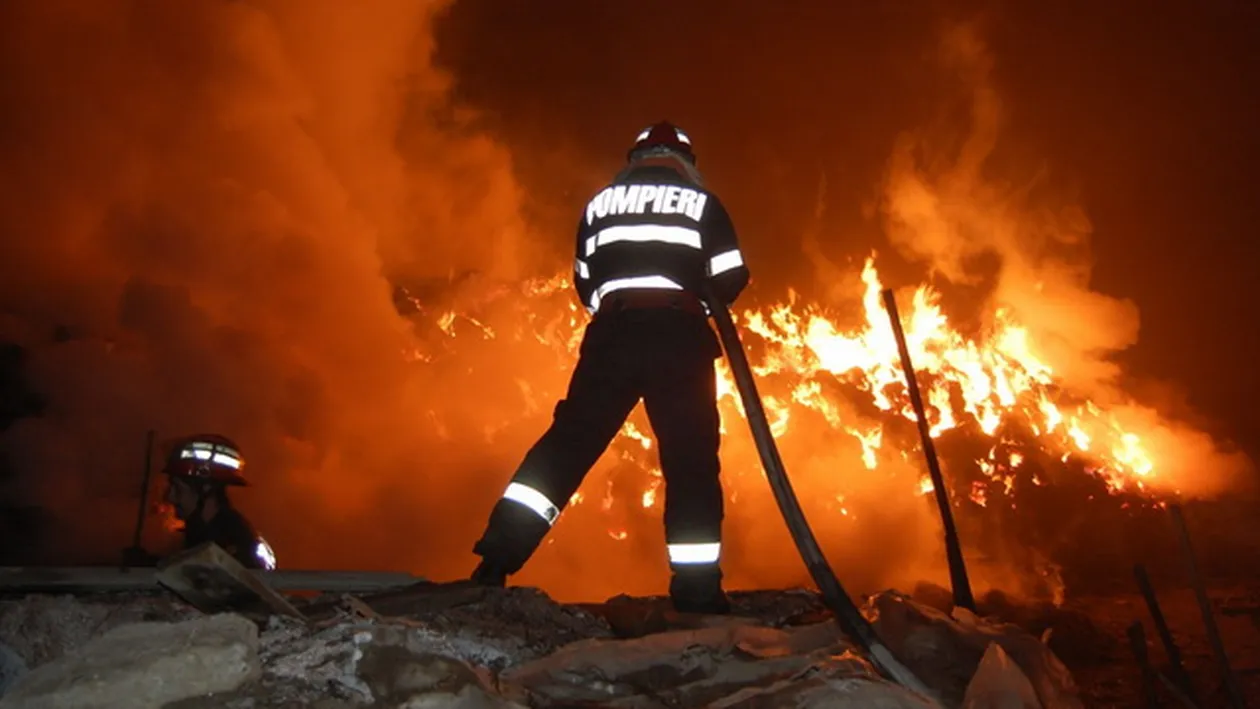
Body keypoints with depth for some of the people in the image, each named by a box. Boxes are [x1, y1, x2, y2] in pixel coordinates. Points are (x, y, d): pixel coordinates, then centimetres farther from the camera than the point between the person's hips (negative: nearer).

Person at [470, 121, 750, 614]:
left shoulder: (600, 203, 18)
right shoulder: (701, 203, 10)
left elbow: (584, 283, 18)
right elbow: (731, 279, 5)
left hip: (612, 334, 2)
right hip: (679, 337, -2)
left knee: (570, 440, 4)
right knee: (691, 461, 3)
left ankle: (499, 552, -5)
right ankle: (697, 591, 3)